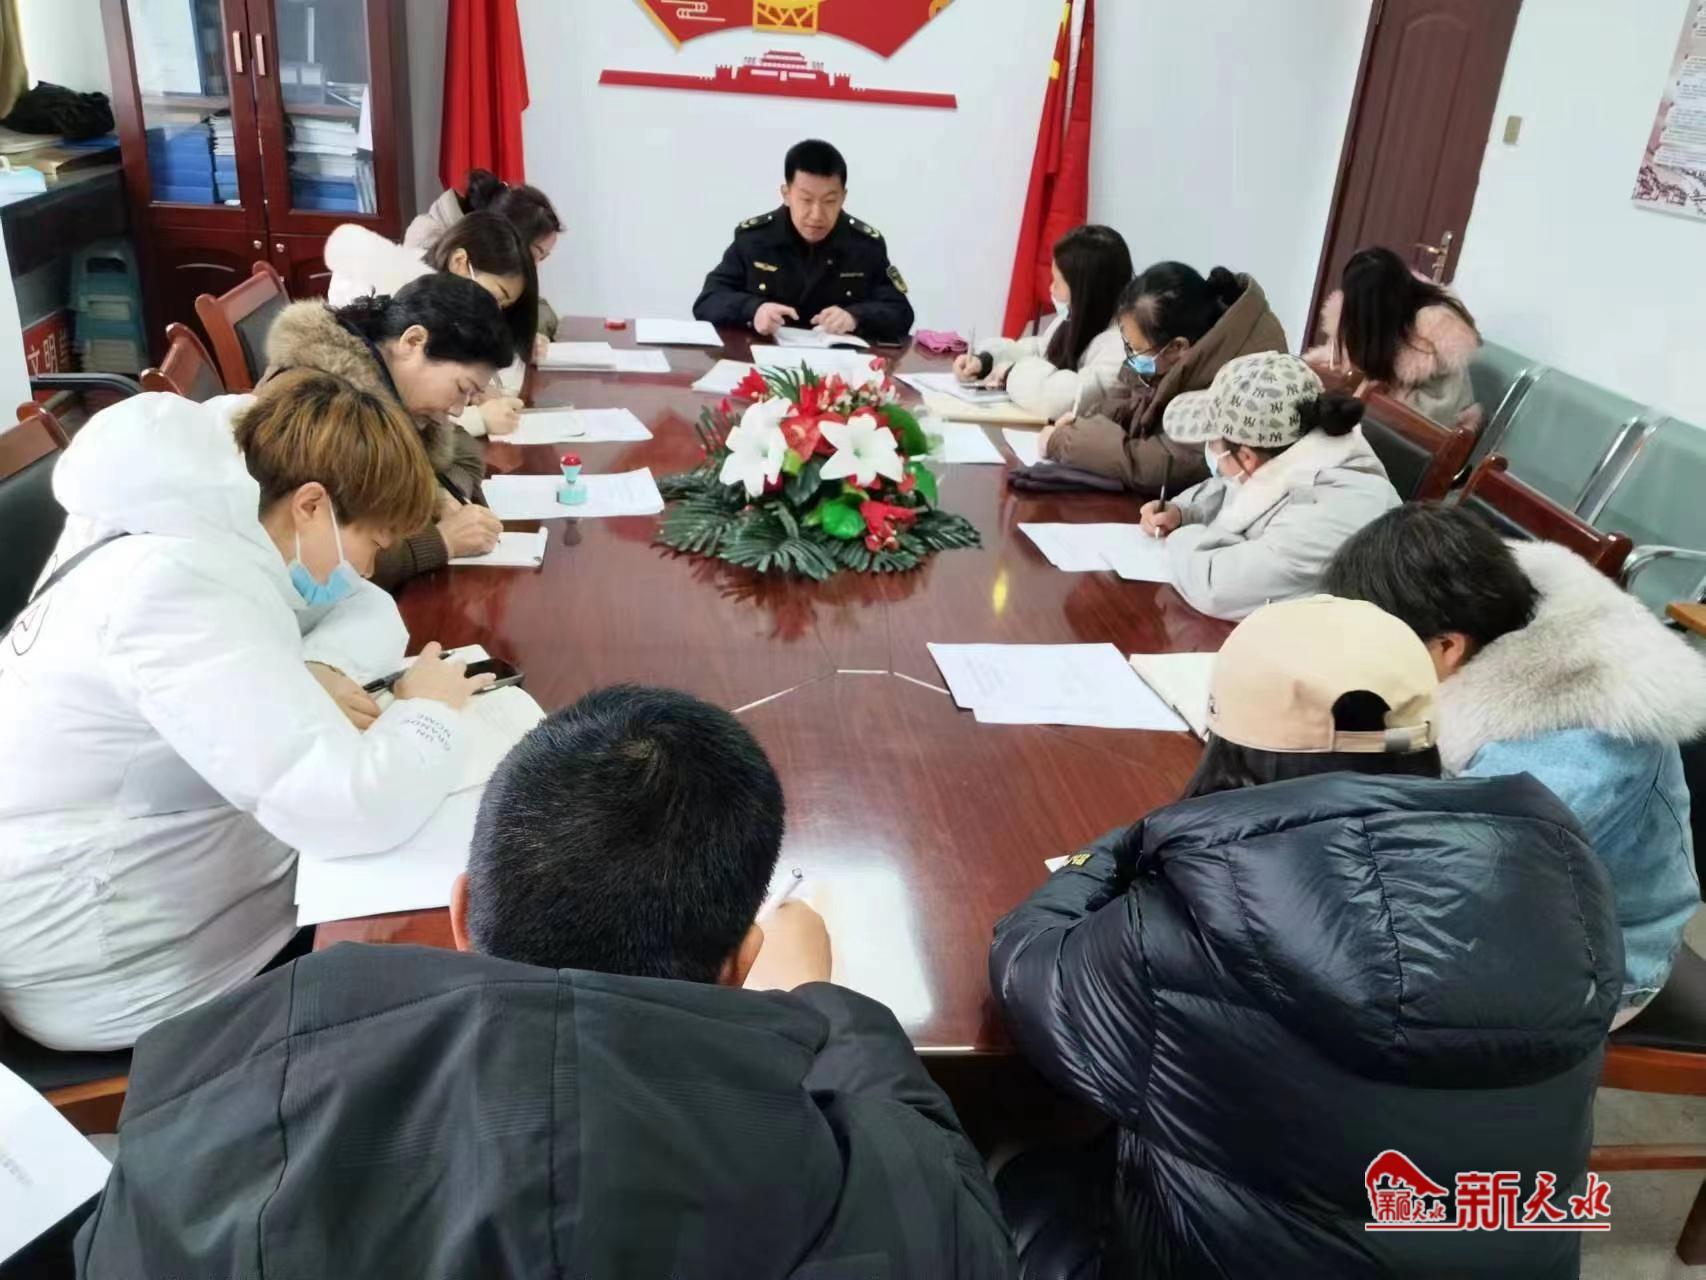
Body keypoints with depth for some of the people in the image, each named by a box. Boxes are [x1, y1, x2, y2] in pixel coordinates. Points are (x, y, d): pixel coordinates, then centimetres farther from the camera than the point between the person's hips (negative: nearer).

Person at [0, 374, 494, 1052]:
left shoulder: (185, 532, -1)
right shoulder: (181, 587, -30)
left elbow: (371, 616, 12)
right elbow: (353, 808, -38)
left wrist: (305, 683, -9)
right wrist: (429, 710, -18)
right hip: (104, 975, -8)